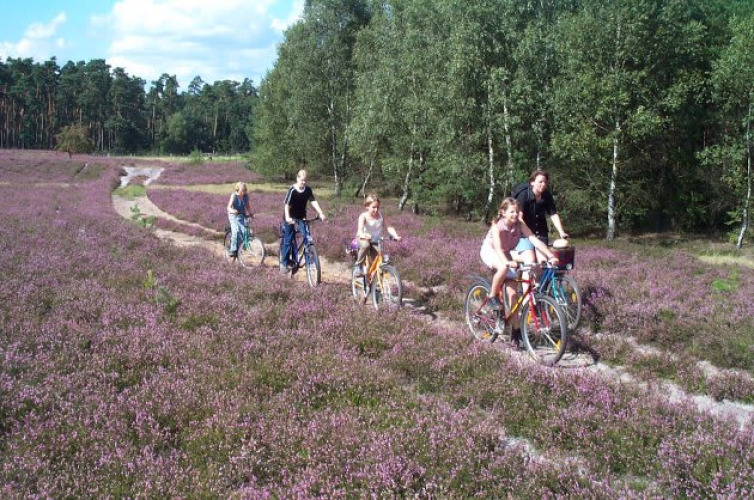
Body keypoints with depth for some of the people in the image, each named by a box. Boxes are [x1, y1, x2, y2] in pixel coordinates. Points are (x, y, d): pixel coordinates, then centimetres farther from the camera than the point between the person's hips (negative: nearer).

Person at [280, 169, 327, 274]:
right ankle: (284, 263, 14)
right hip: (290, 218, -4)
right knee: (288, 240, 2)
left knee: (307, 235, -14)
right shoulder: (292, 190, -21)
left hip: (301, 217, 4)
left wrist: (321, 213, -27)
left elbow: (314, 201, -13)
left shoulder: (308, 190, -8)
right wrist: (287, 217, -41)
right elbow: (286, 205, -25)